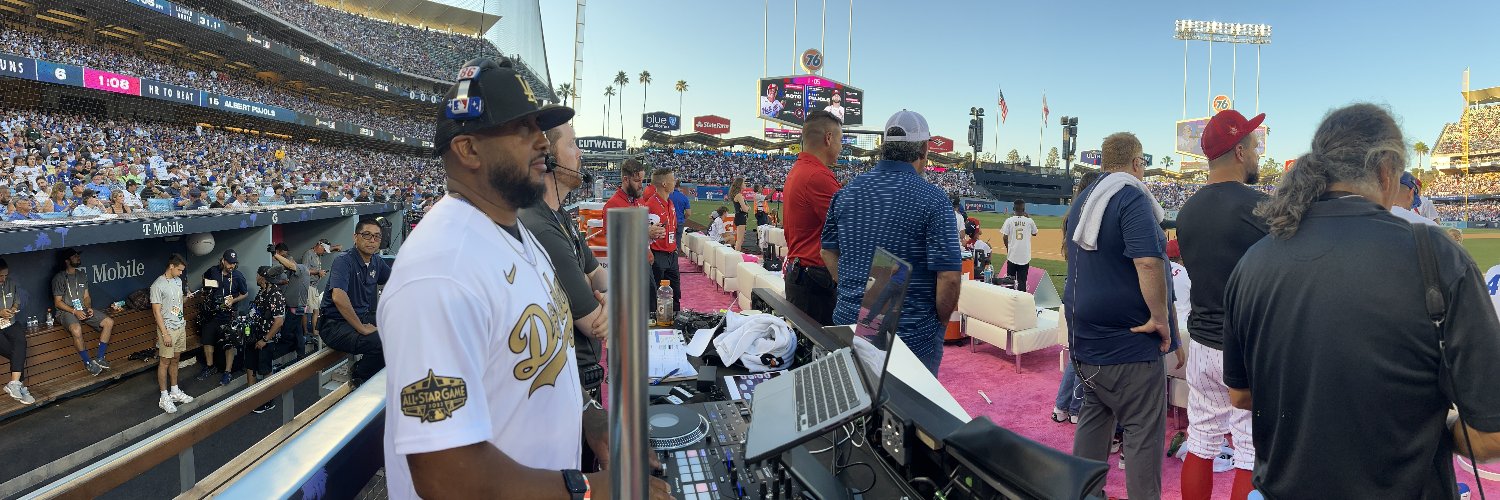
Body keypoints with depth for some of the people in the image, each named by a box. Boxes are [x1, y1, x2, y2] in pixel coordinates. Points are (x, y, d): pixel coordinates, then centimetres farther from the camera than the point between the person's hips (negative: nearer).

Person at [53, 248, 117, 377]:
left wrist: (89, 308, -5)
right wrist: (74, 311, -20)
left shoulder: (82, 275, 12)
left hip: (83, 309, 7)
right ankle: (87, 362, -20)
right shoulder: (59, 278, -7)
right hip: (66, 312, -7)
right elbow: (57, 302, -9)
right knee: (77, 329, -37)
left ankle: (99, 358, -7)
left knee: (109, 322, -13)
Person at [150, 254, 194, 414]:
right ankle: (164, 398, 9)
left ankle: (174, 391, 27)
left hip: (180, 327, 7)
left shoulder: (178, 280, 6)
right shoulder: (158, 285, -18)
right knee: (164, 362, 2)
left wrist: (187, 298, 3)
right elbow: (156, 311, -18)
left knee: (175, 360, 16)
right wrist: (165, 333, -19)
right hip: (167, 329, -7)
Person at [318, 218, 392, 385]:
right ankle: (358, 377, -1)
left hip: (363, 317, 9)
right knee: (381, 342, -31)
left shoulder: (377, 263, 7)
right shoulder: (344, 261, -19)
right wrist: (361, 328, -28)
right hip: (335, 324, -9)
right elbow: (338, 297, -33)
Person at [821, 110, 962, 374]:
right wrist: (941, 321, -2)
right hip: (912, 334, -5)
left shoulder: (847, 192, 1)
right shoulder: (932, 198, -14)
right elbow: (948, 275, -18)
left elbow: (829, 251, 11)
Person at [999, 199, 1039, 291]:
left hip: (1012, 255, 0)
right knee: (1022, 280, 3)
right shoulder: (1029, 221, -3)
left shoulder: (1009, 220, -6)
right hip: (1025, 256, 1)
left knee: (1010, 279, 11)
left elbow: (1004, 237, -6)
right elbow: (1034, 233, 15)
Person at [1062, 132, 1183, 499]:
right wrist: (1160, 318, -18)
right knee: (1144, 431, 1)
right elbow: (1148, 262, -26)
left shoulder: (1083, 200, 13)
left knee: (1094, 417, 18)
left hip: (1085, 336, 9)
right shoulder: (1132, 197, -14)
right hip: (1127, 342, -8)